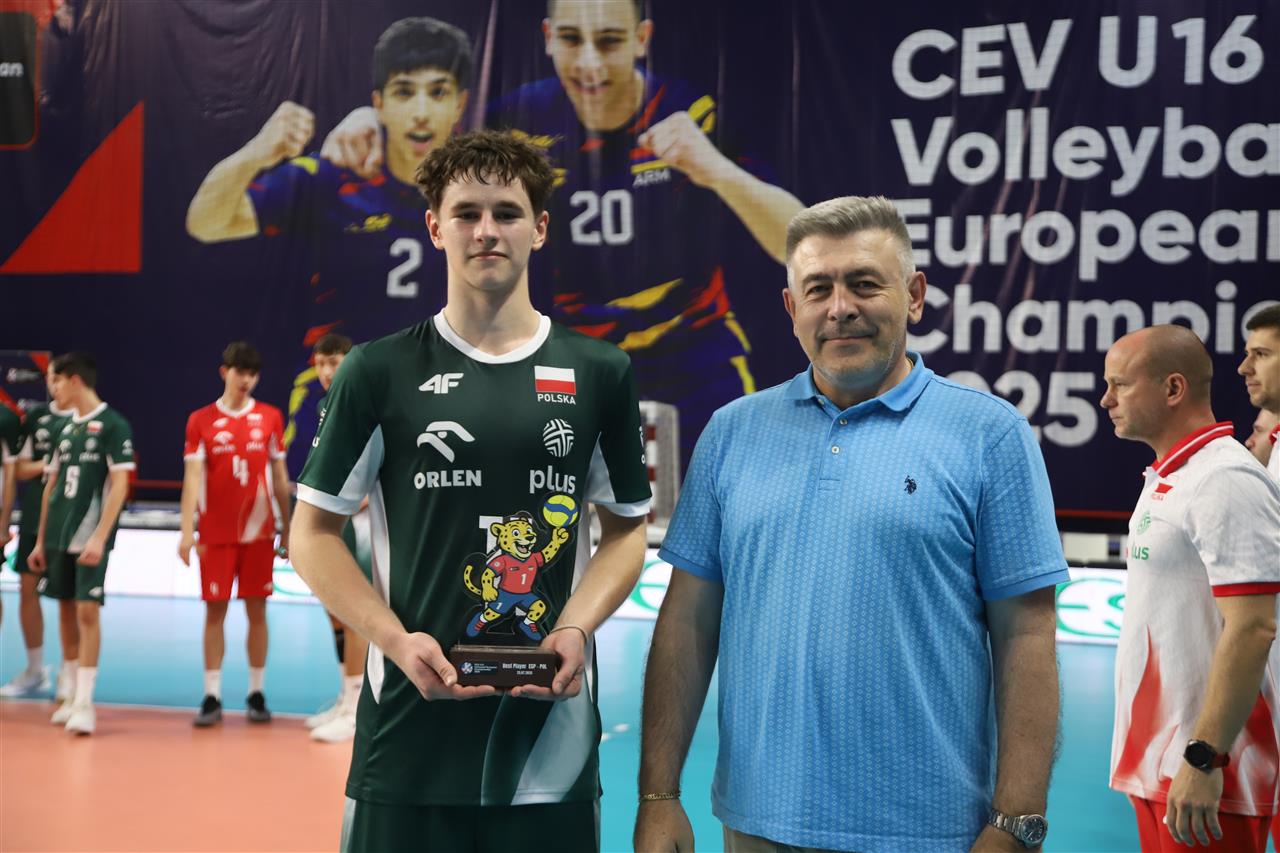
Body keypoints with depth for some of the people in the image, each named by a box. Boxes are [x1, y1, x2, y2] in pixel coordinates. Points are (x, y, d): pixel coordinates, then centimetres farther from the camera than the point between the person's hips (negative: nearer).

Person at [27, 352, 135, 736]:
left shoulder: (113, 425, -7)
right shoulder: (65, 427, 13)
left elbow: (119, 485, -12)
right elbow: (51, 486, 17)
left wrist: (99, 537, -18)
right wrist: (41, 540, 15)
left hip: (90, 537, -7)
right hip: (58, 536, 7)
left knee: (87, 611, -9)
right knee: (66, 610, 10)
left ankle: (85, 702, -6)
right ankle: (71, 694, 21)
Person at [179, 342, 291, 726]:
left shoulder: (270, 417, 4)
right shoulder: (201, 420, 0)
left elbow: (280, 477, 9)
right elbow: (192, 477, -4)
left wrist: (288, 528, 8)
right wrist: (187, 531, -13)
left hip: (259, 532, 1)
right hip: (216, 533, -1)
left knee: (257, 611, 5)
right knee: (215, 611, 2)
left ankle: (256, 694, 14)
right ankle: (212, 697, 8)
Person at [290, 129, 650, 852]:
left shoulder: (600, 373, 5)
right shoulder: (379, 372, 1)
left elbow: (628, 528, 11)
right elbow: (314, 534, 4)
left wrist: (576, 629, -7)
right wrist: (395, 640, -11)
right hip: (411, 732, -1)